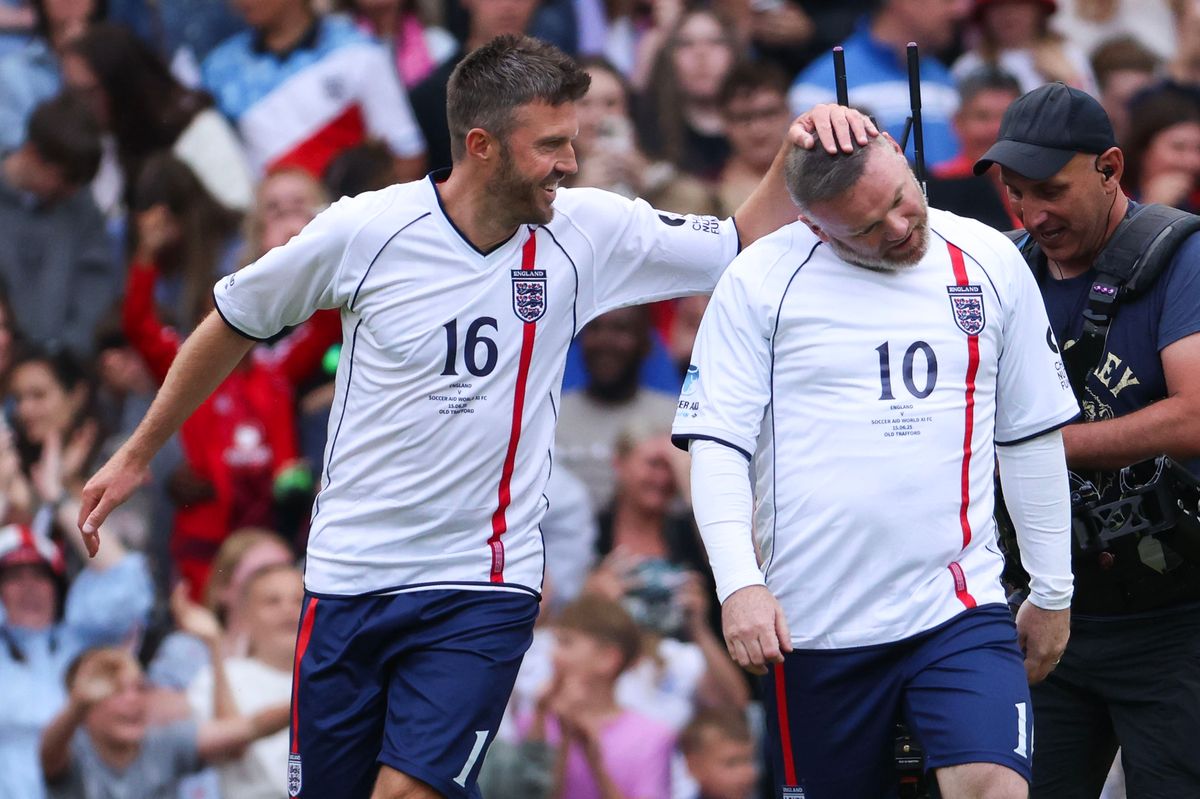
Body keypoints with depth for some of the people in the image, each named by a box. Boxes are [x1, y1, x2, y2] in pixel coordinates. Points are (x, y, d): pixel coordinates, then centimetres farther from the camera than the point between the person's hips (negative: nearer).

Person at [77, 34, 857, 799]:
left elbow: (742, 246, 6)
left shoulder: (587, 231, -4)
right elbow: (235, 323, 7)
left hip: (484, 591, 0)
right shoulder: (363, 232, -8)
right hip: (348, 582, 0)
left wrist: (798, 144, -11)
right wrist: (137, 455, 15)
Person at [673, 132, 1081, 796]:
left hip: (960, 612, 1)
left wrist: (1052, 592, 18)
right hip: (812, 628, -1)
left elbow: (1031, 437, 15)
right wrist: (739, 583, -15)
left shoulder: (991, 262, 7)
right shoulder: (762, 279, -1)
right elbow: (715, 442, -2)